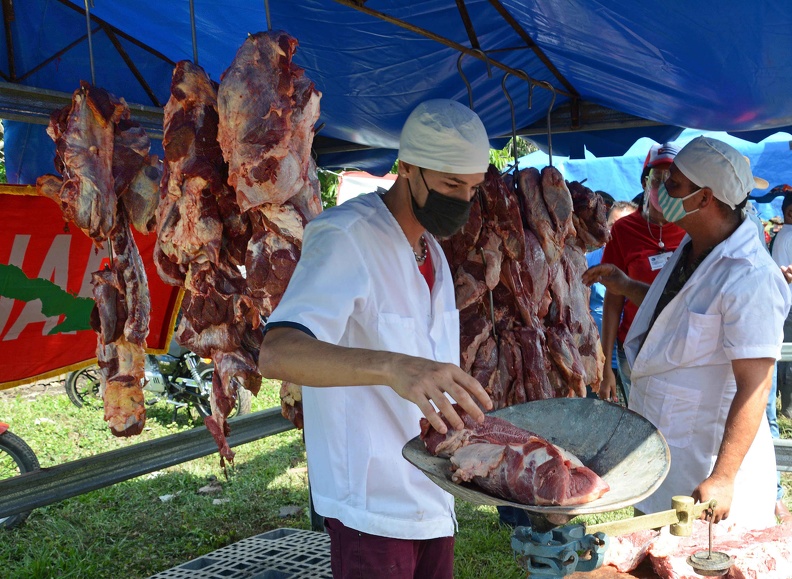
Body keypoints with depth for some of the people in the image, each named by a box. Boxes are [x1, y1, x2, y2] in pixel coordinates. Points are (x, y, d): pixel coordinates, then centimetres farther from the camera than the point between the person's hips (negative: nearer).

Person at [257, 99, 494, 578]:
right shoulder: (346, 238, -17)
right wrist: (393, 367, -48)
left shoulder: (432, 248, 11)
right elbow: (277, 353, -33)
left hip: (435, 497, 8)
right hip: (374, 504, -8)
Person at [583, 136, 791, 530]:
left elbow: (754, 388, -26)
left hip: (705, 460, -9)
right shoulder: (692, 247, 5)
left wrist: (723, 479, -28)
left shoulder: (750, 278, -25)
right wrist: (627, 287, 14)